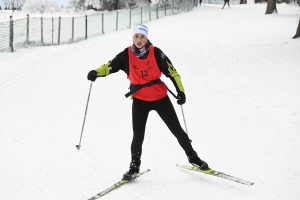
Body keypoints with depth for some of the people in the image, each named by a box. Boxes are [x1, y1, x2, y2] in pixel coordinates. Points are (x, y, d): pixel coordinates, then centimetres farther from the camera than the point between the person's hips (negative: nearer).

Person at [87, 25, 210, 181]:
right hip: (140, 100, 0)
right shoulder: (127, 55, -9)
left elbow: (171, 72, -6)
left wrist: (180, 91, -9)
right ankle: (134, 166, 19)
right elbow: (111, 66, -17)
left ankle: (193, 157, 28)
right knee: (138, 136, -2)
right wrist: (96, 73, -36)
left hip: (160, 97, 0)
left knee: (177, 130, 8)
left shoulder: (155, 53, -12)